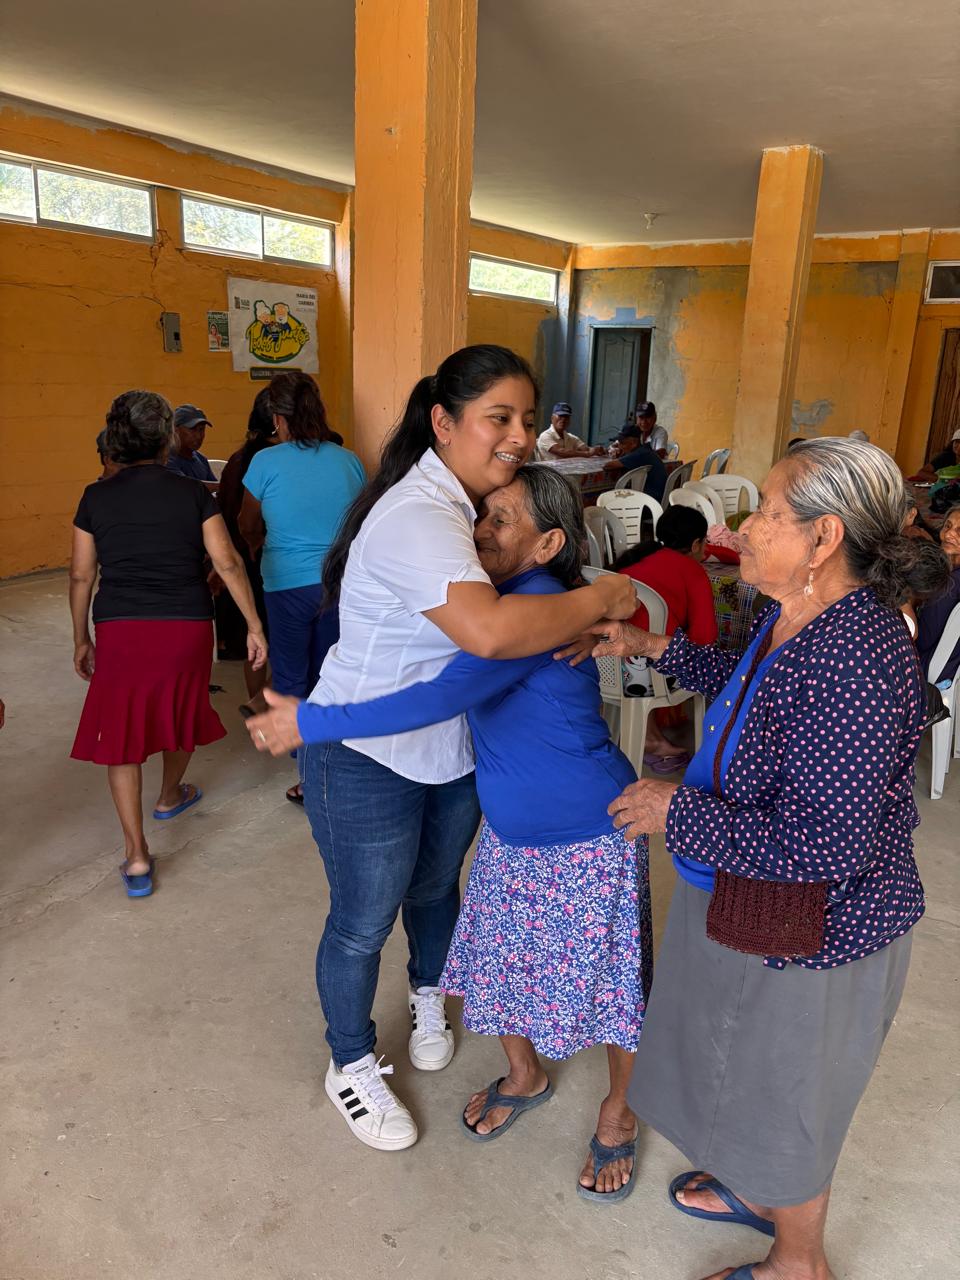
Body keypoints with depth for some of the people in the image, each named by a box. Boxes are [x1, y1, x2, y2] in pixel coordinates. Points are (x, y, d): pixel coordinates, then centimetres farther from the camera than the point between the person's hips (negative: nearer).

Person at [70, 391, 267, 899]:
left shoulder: (96, 498, 2)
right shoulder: (193, 494, -1)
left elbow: (81, 575, 4)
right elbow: (227, 562, -7)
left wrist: (81, 639, 15)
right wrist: (254, 625, -2)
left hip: (120, 631, 0)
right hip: (187, 628, 1)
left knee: (120, 732, 8)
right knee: (181, 713, 24)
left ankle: (136, 853, 4)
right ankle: (170, 795, 49)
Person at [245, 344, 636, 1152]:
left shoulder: (467, 502, 1)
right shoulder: (417, 517, -31)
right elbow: (489, 631, -46)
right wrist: (602, 599, -32)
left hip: (454, 747, 9)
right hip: (367, 759, -8)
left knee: (435, 886, 28)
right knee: (364, 923, 11)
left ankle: (428, 997, 57)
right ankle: (352, 1066, 37)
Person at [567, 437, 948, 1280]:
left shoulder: (853, 658, -35)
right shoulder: (798, 612, -5)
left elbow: (827, 847, -34)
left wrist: (677, 813, -26)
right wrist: (658, 650, 9)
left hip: (809, 932, -9)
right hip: (746, 901, 9)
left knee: (779, 1094, 17)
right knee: (745, 1069, 30)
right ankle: (758, 1192, 58)